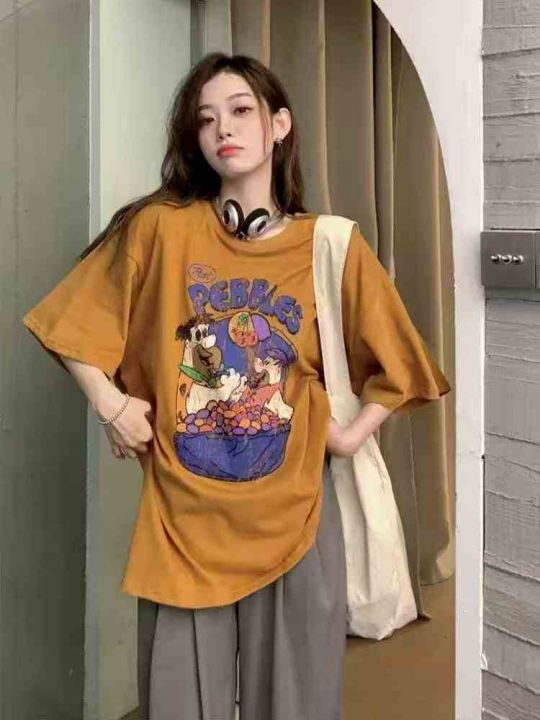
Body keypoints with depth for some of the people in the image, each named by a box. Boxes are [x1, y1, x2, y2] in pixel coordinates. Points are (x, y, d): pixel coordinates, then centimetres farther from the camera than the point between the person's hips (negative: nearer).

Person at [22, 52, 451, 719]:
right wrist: (109, 405, -4)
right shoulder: (160, 226, -3)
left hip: (292, 512, 1)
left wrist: (354, 433, -2)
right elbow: (70, 321, 6)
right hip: (183, 513, 0)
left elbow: (396, 364, 10)